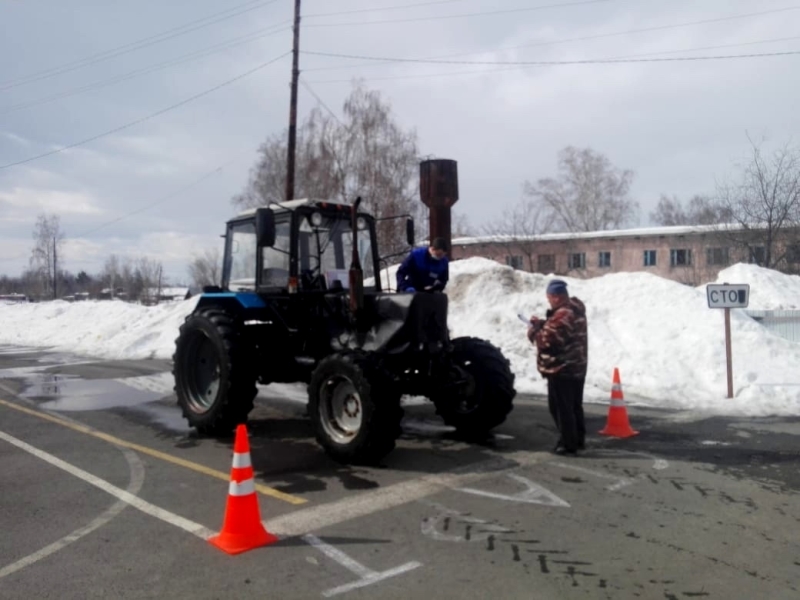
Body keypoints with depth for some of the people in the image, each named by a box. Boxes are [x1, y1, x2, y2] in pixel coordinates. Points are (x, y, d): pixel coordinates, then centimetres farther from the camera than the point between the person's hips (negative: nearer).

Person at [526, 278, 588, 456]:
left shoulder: (562, 315, -23)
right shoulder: (575, 309, 10)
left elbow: (546, 340, -24)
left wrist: (533, 330, -7)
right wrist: (542, 324, 7)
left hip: (561, 369, -10)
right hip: (576, 367, 10)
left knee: (561, 407, -1)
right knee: (575, 406, 19)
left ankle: (568, 444, 4)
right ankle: (578, 439, 29)